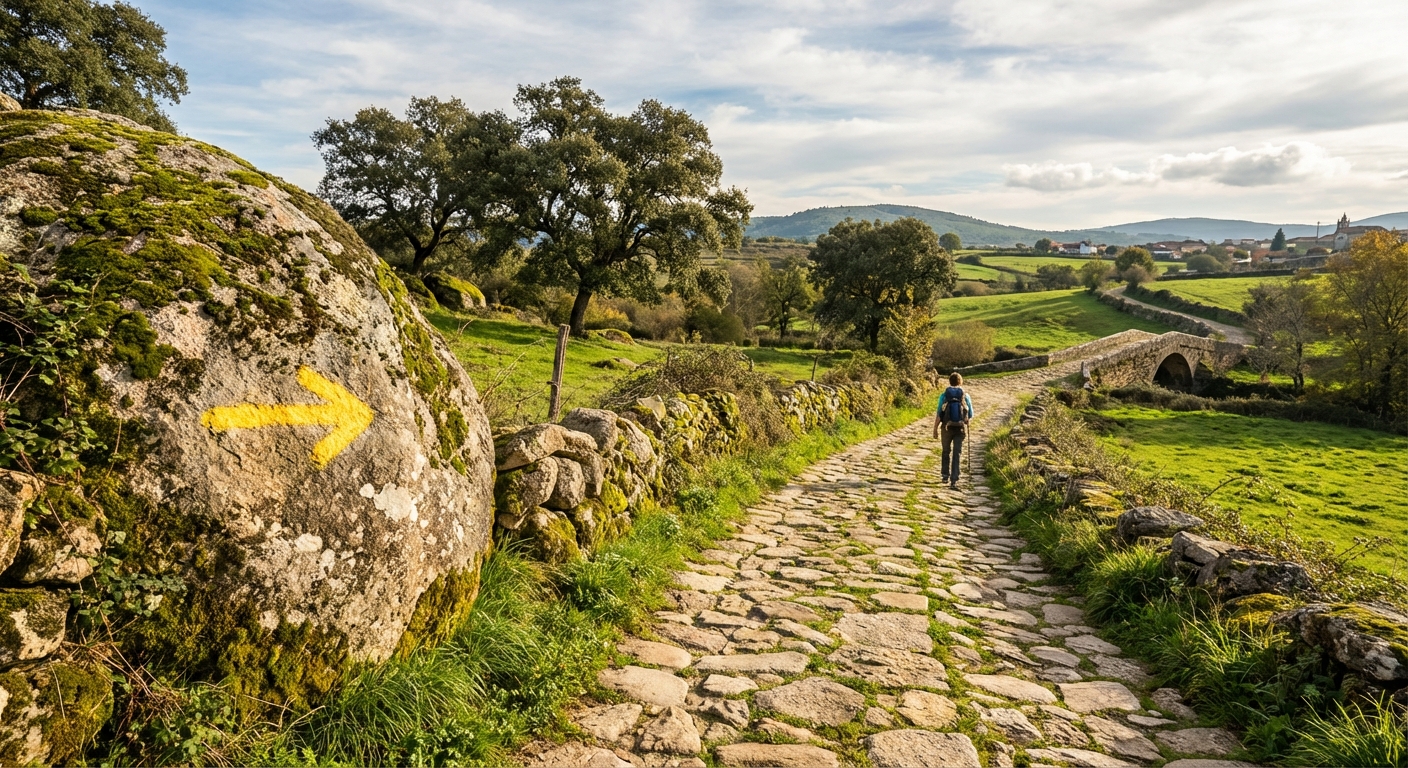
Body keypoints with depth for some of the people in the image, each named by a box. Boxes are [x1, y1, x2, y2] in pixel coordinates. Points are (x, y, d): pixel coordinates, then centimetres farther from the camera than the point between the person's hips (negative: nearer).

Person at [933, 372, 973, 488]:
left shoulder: (944, 396, -5)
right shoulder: (965, 396, -2)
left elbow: (938, 414, -9)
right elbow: (970, 415, 4)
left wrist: (935, 429, 1)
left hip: (947, 428, 0)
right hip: (960, 428, 0)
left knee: (946, 452, 21)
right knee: (956, 455, 2)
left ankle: (946, 475, 25)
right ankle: (954, 480, -5)